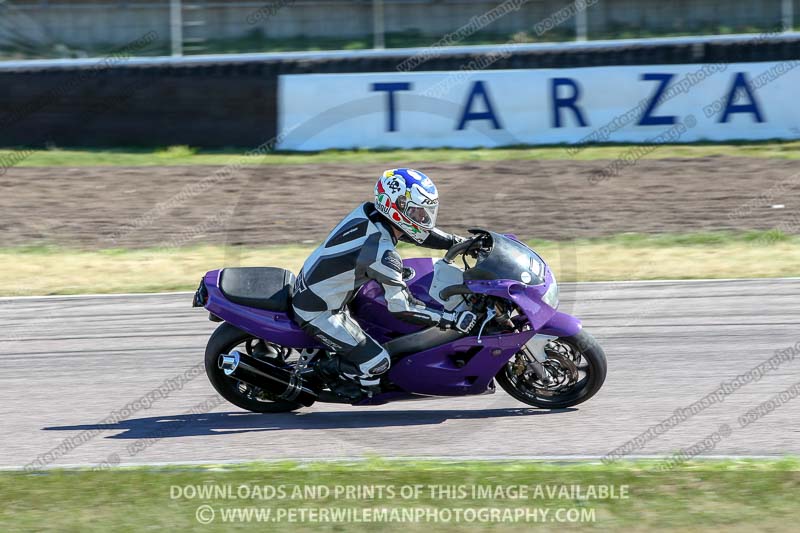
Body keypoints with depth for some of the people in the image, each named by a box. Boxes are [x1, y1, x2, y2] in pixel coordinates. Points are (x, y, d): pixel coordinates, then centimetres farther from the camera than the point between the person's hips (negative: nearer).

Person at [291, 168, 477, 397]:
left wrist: (461, 242, 8)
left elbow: (418, 231, 13)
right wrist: (453, 320, -23)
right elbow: (402, 307, -25)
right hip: (318, 313, -9)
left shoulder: (369, 212, -3)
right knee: (377, 362, -12)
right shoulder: (382, 252, -28)